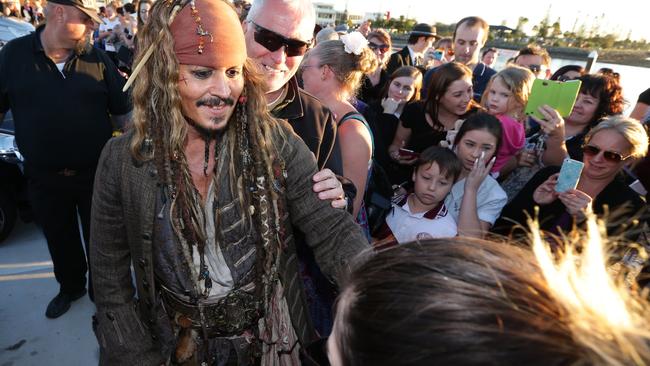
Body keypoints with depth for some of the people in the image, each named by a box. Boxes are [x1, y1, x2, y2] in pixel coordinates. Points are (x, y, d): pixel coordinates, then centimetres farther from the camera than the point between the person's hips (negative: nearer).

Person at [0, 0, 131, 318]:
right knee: (60, 240, 20)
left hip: (96, 173, -1)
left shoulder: (97, 59, -4)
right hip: (44, 178, 1)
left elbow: (123, 114, -1)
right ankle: (70, 287, 46)